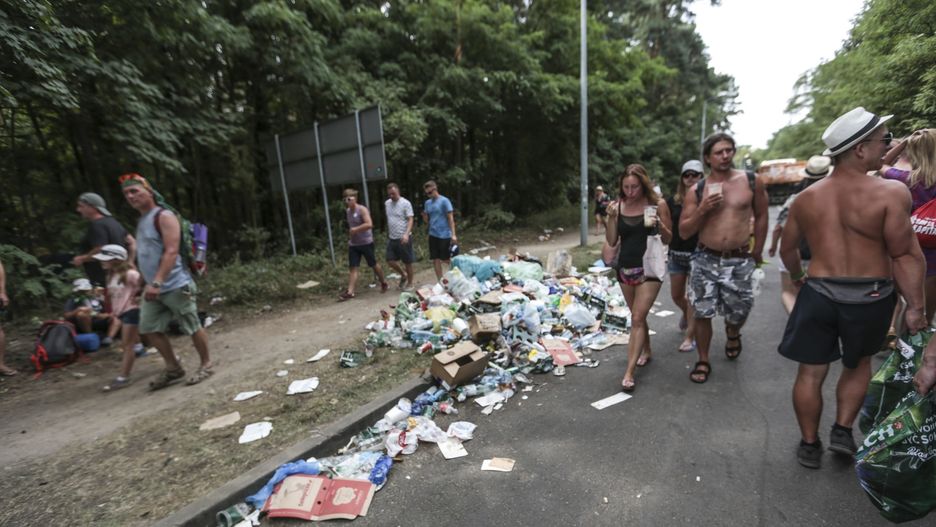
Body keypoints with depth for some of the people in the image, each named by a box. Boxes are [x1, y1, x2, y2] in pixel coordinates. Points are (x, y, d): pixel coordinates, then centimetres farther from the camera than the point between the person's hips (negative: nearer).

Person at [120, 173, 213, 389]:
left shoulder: (164, 216, -12)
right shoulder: (141, 221, 17)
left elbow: (171, 252, -22)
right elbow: (145, 255, 24)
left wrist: (157, 282, -28)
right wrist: (149, 283, 21)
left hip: (175, 286, -9)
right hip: (153, 287, 9)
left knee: (192, 328, 0)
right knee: (149, 329, 9)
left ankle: (206, 364, 16)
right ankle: (173, 368, 21)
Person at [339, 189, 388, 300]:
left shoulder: (362, 209, -13)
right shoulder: (347, 211, 10)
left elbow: (369, 224, -26)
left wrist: (355, 229, -23)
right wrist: (350, 236, 16)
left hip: (366, 243, -6)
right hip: (353, 244, 6)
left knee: (374, 264, 7)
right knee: (353, 268, -1)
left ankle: (384, 283, 27)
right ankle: (350, 292, -4)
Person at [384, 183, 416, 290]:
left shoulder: (405, 203, -10)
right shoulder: (387, 203, 9)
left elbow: (410, 220, -15)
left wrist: (406, 234, -29)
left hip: (403, 238, -6)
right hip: (391, 238, 6)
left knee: (408, 262, 4)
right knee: (390, 261, 5)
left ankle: (410, 283, 19)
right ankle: (403, 275, 30)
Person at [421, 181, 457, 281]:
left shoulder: (444, 201, -8)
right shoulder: (427, 203, 9)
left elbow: (450, 218, -10)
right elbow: (427, 220, 14)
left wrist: (453, 234, -16)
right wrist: (424, 215, -9)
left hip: (444, 235, -6)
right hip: (432, 235, 6)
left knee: (446, 260, 2)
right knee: (435, 260, 7)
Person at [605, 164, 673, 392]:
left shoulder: (658, 204, -6)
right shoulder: (618, 206, 0)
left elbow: (668, 239, 0)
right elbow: (611, 241, 0)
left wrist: (659, 225, -19)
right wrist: (611, 217, -13)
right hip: (625, 267, 4)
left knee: (637, 318, -10)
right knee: (638, 316, 18)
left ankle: (629, 372, -7)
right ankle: (646, 351, 41)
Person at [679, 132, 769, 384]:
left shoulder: (752, 181, 0)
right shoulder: (697, 190, 0)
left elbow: (761, 216, 11)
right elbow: (683, 231, 0)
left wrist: (757, 251, 10)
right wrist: (701, 210, -15)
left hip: (740, 261, 0)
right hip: (705, 260, 0)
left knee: (738, 313, 12)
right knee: (702, 313, 2)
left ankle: (732, 336, 48)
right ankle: (703, 361, 19)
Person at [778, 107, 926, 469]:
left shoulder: (806, 198, 0)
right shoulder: (891, 192, -12)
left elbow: (787, 249, 10)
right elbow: (906, 255, -12)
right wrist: (915, 306, -3)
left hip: (818, 294, 2)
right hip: (870, 298, -1)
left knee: (810, 372, 12)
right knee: (858, 364, 26)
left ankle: (809, 446, 25)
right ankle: (843, 431, 27)